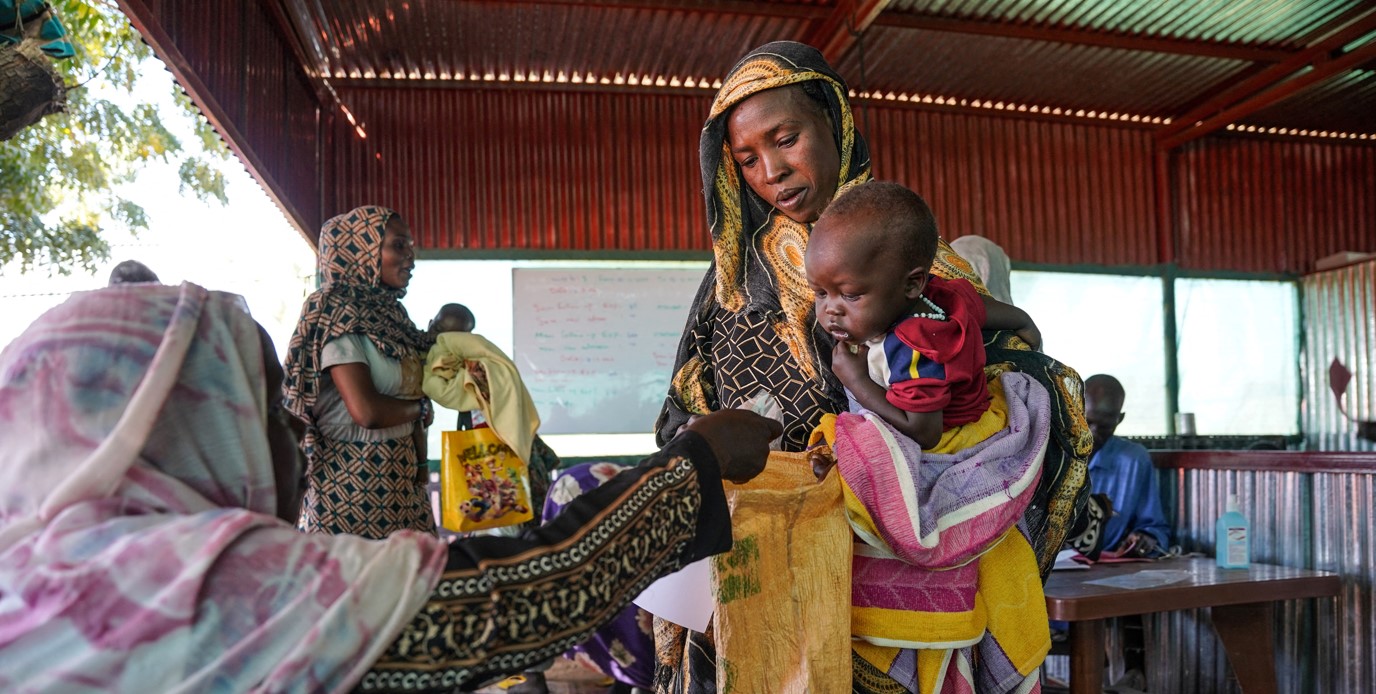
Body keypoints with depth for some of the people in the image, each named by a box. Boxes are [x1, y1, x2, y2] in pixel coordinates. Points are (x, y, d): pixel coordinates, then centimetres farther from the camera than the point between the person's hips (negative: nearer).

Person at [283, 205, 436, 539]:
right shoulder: (335, 313, -13)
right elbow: (365, 410, -23)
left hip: (399, 478, 8)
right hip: (355, 482, -8)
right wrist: (420, 407, -5)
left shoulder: (389, 312, 11)